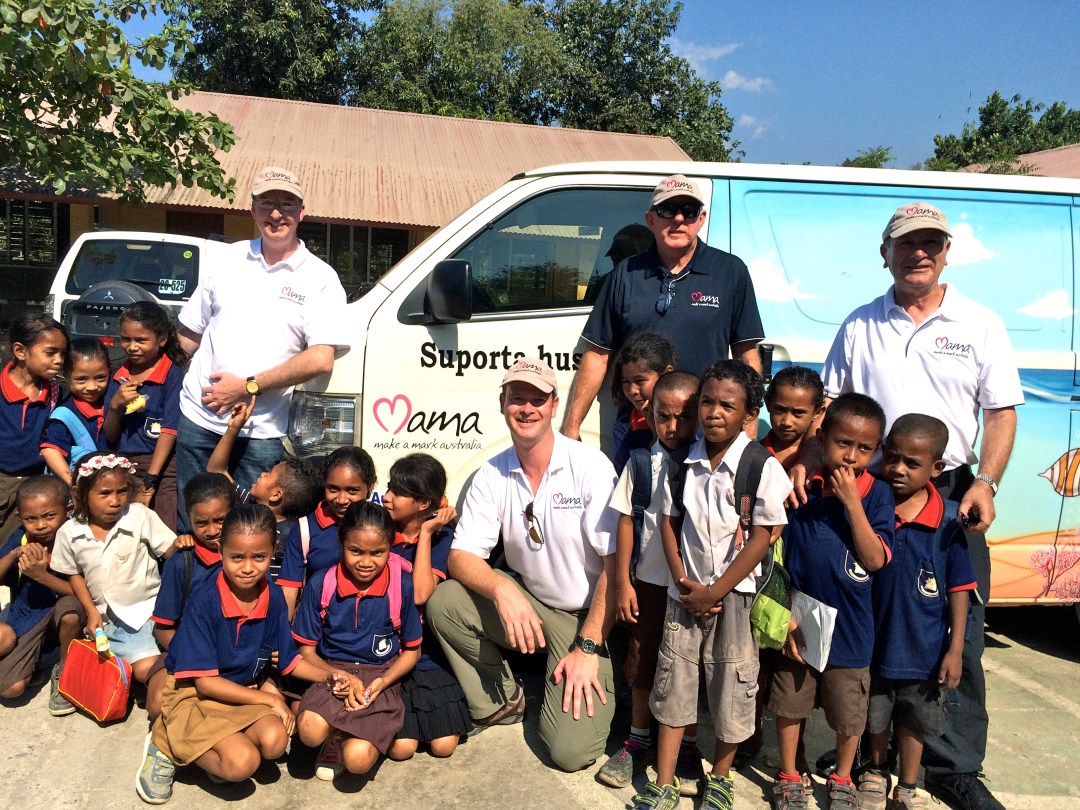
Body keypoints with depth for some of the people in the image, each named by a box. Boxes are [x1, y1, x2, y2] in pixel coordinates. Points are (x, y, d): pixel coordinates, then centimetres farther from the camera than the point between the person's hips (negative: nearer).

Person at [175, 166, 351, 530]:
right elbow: (190, 333, 17)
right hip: (198, 417, 4)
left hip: (261, 431, -3)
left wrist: (248, 387, -14)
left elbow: (321, 359, -14)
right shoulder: (230, 258, 10)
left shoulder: (319, 278, -3)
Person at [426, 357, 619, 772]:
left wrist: (588, 646, -18)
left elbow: (616, 563, -16)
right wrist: (502, 589, -29)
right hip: (525, 602, 5)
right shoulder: (491, 476, -4)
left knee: (570, 751, -17)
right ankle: (501, 702, 4)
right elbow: (462, 556, -7)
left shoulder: (591, 467, -16)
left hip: (584, 616, -4)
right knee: (443, 601, -20)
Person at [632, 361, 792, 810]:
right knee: (673, 682, 9)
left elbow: (759, 540, -12)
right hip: (686, 591, 3)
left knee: (731, 687, 9)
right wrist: (682, 583, -7)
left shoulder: (763, 467, -13)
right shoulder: (684, 461, -2)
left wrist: (714, 592, -13)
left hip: (734, 594, -3)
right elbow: (669, 522, 3)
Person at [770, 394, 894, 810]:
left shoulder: (878, 495, -8)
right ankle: (789, 776, 37)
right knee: (789, 704, 15)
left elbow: (875, 559, -17)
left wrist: (852, 501, -22)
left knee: (849, 713, 17)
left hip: (849, 624, 0)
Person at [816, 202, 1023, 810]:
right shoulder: (860, 326, 8)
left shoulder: (980, 324, 6)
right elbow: (831, 405, 10)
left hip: (950, 492, 0)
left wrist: (986, 482, -12)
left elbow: (1002, 412, 2)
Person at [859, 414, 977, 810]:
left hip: (923, 647, 0)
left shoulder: (949, 520, -15)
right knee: (875, 717, 20)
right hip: (874, 641, 1)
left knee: (914, 721, 19)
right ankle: (876, 772, 46)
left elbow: (958, 588, -7)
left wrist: (955, 649, -6)